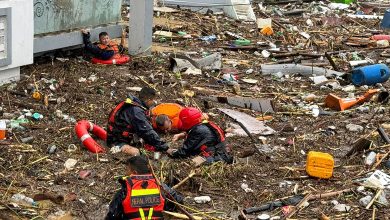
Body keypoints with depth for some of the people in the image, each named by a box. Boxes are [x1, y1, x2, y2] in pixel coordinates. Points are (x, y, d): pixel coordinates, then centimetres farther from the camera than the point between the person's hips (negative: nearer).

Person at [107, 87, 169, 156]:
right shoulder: (136, 111, -26)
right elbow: (147, 132, -27)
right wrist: (165, 148, -23)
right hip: (117, 141, -11)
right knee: (135, 152, -33)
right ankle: (118, 148, -12)